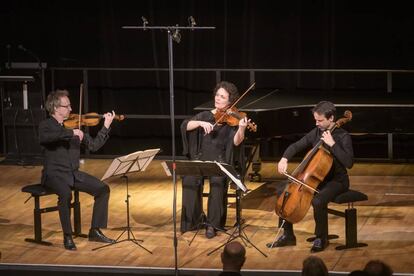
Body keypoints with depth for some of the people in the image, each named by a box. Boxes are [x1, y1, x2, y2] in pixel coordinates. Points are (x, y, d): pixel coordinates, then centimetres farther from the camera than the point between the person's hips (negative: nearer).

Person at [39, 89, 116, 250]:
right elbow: (44, 138, -31)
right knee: (66, 194, -35)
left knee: (103, 189, -7)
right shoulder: (46, 125, -5)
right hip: (54, 173, -6)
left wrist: (106, 126, 0)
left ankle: (95, 231, 4)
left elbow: (94, 145, 9)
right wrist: (71, 133, -33)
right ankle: (67, 237, -21)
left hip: (73, 173, 6)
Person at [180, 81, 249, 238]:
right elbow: (185, 125, -2)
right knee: (190, 179, -29)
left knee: (217, 180, -35)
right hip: (200, 158, 2)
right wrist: (201, 123, -19)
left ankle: (212, 224, -25)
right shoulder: (204, 116, 13)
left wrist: (242, 128, -32)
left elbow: (236, 142, -12)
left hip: (220, 160, -2)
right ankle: (192, 219, -11)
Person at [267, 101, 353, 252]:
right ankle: (288, 235, 9)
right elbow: (296, 146, 8)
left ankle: (321, 239, -12)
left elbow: (348, 163, -25)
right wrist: (284, 158, -11)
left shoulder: (343, 137, -14)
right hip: (316, 178, 7)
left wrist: (332, 144, -28)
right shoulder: (316, 132, 4)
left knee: (318, 201, -35)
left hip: (336, 180, -7)